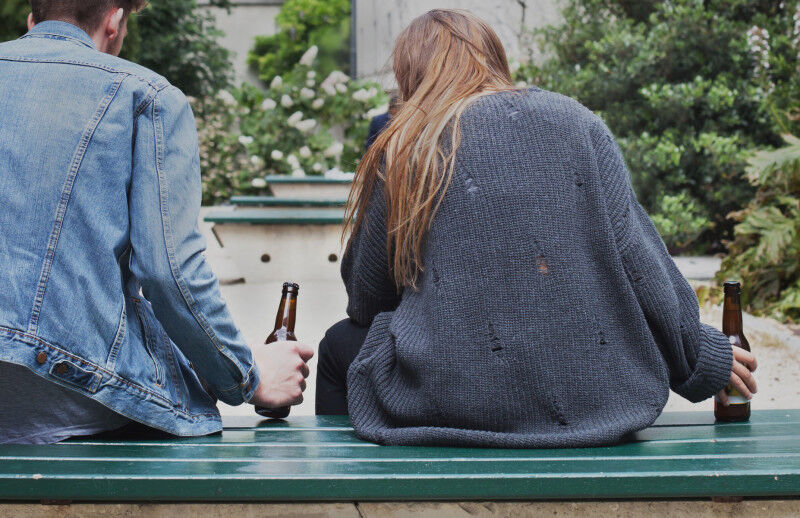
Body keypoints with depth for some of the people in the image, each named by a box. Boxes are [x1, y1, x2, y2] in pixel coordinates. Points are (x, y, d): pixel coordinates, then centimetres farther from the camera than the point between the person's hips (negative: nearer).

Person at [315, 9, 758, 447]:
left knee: (341, 345, 26)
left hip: (461, 403, -3)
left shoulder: (403, 149, 3)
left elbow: (366, 298, 12)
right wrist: (701, 357, 13)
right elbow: (637, 256, 2)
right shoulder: (576, 121, 6)